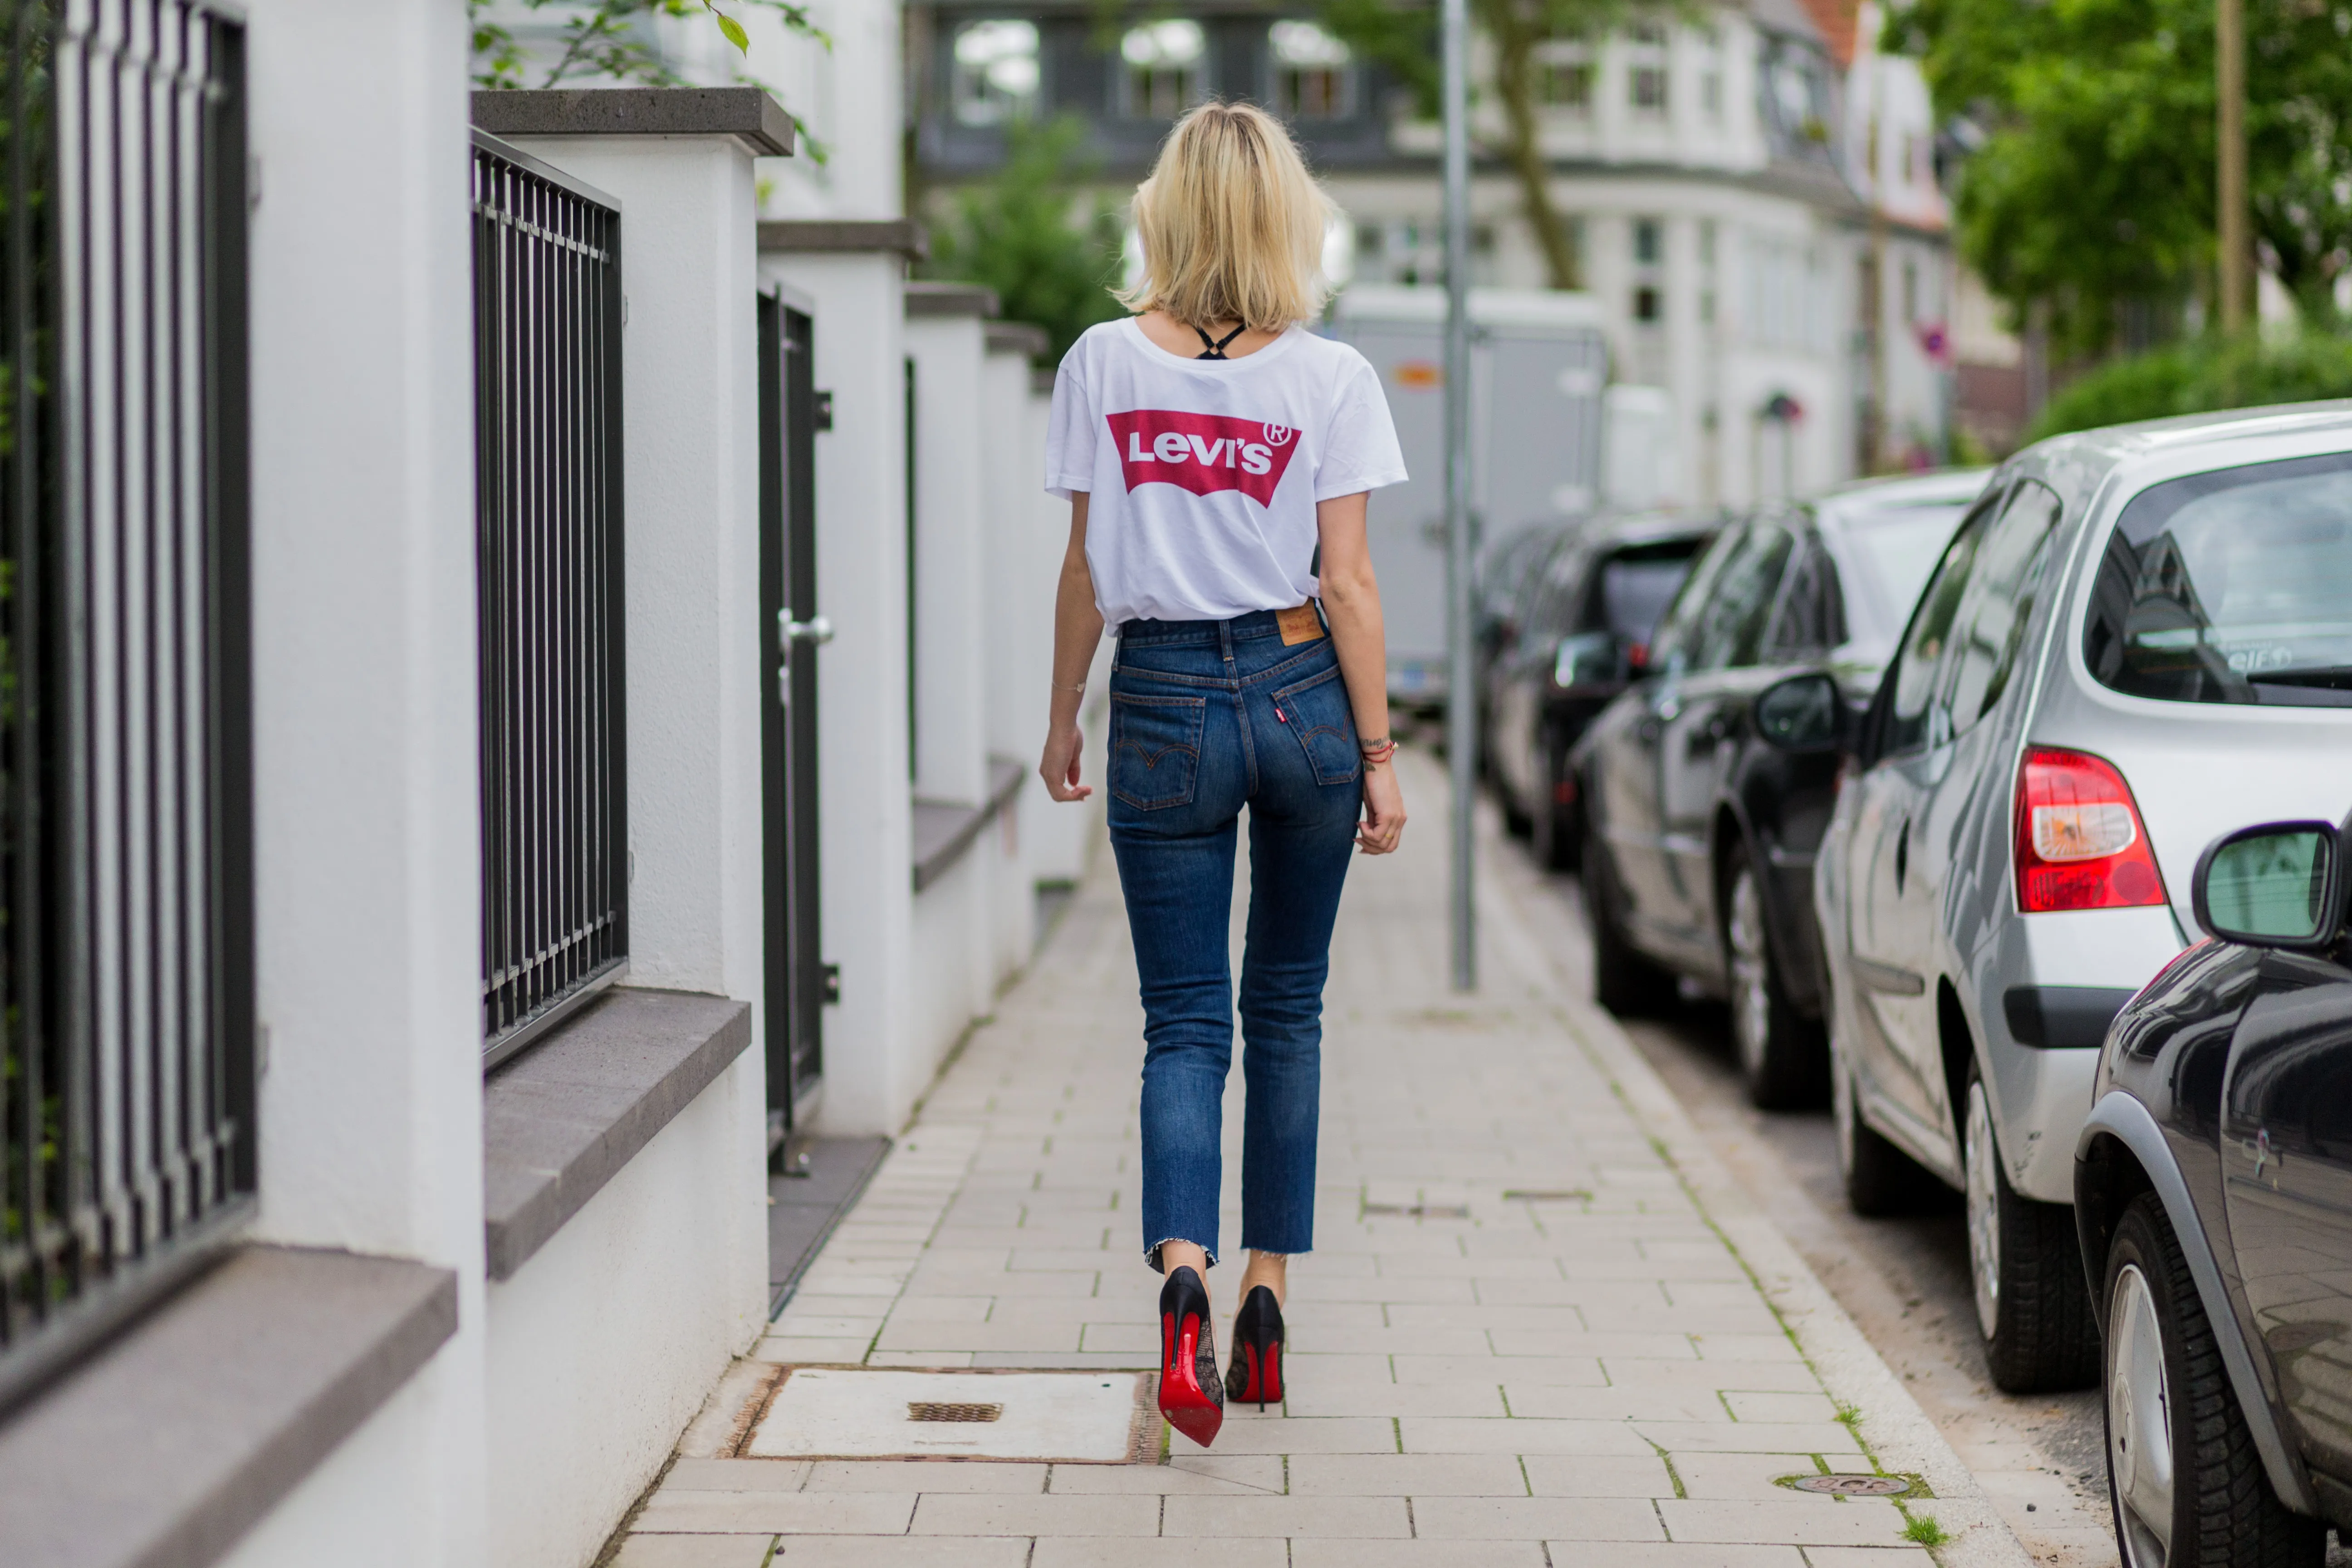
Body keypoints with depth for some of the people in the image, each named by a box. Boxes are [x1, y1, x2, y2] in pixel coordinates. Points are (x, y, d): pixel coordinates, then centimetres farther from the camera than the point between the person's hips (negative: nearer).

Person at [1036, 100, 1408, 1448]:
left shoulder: (1104, 365, -2)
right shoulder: (1330, 379, -6)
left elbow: (1086, 570, 2)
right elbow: (1346, 582, -6)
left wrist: (1064, 720, 14)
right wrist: (1379, 753, 1)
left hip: (1164, 703, 0)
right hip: (1302, 691, 0)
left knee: (1187, 1022, 3)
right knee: (1288, 1008, 14)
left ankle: (1184, 1273, -21)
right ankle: (1269, 1297, 17)